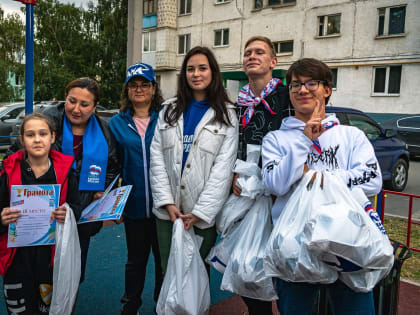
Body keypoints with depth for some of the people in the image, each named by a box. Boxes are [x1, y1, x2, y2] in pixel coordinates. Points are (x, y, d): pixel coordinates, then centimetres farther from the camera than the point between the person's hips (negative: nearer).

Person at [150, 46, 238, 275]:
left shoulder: (227, 115, 1)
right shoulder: (169, 110, 11)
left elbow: (223, 168, -6)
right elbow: (156, 157, 4)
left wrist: (201, 211, -12)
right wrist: (167, 202, -6)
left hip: (204, 214, -2)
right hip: (168, 211, 3)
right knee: (169, 272, 10)